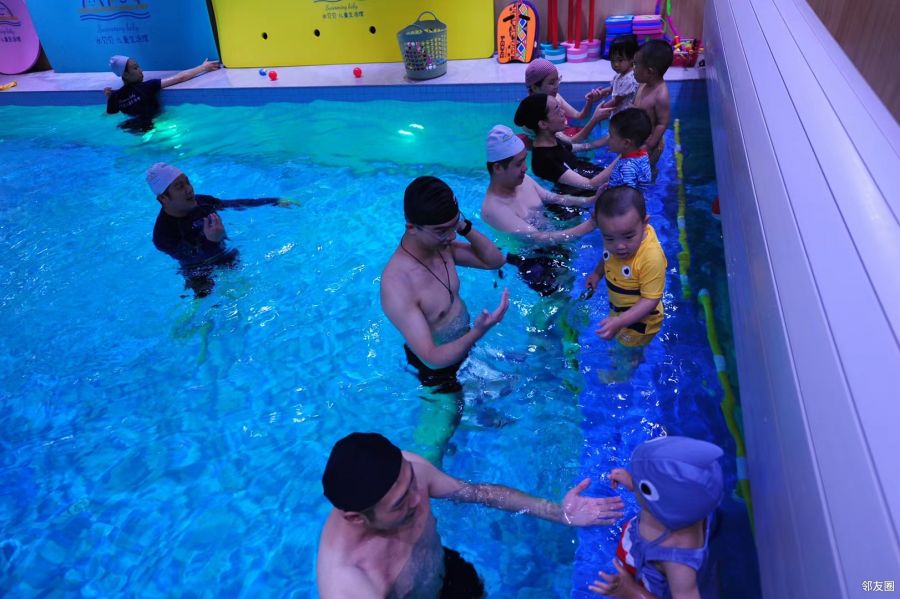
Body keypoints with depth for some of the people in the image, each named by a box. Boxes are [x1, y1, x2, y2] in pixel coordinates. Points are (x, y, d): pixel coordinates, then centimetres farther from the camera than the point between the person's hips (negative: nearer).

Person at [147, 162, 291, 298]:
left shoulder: (201, 202, -13)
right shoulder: (163, 233, -30)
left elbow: (237, 204, -1)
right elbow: (196, 260, -35)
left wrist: (275, 201, 0)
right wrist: (212, 242, -57)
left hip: (229, 261, 6)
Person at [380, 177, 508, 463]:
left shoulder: (441, 244, -14)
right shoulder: (397, 285, -37)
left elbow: (495, 260, -3)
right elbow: (432, 358, -36)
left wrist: (465, 227, -20)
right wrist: (478, 332, -52)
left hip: (464, 346, 8)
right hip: (438, 366, -7)